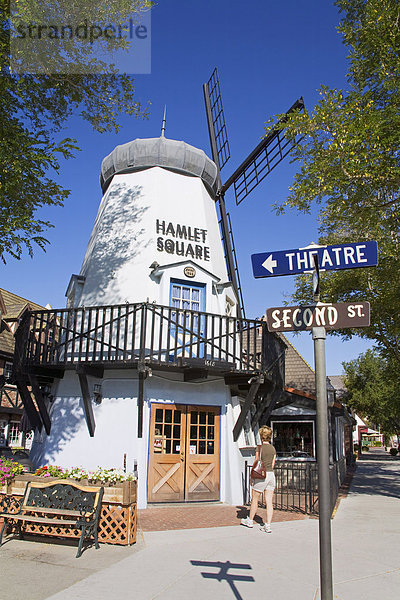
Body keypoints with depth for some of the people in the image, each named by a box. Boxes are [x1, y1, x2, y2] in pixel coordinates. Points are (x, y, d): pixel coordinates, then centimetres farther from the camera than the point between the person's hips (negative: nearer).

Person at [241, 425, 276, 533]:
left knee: (255, 499, 12)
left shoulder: (260, 448, -10)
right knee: (269, 502, 4)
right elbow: (272, 464, 10)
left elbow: (256, 464, -9)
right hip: (271, 475, 5)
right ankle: (268, 525, 1)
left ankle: (250, 520, 27)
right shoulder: (273, 449, 6)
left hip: (261, 475, -5)